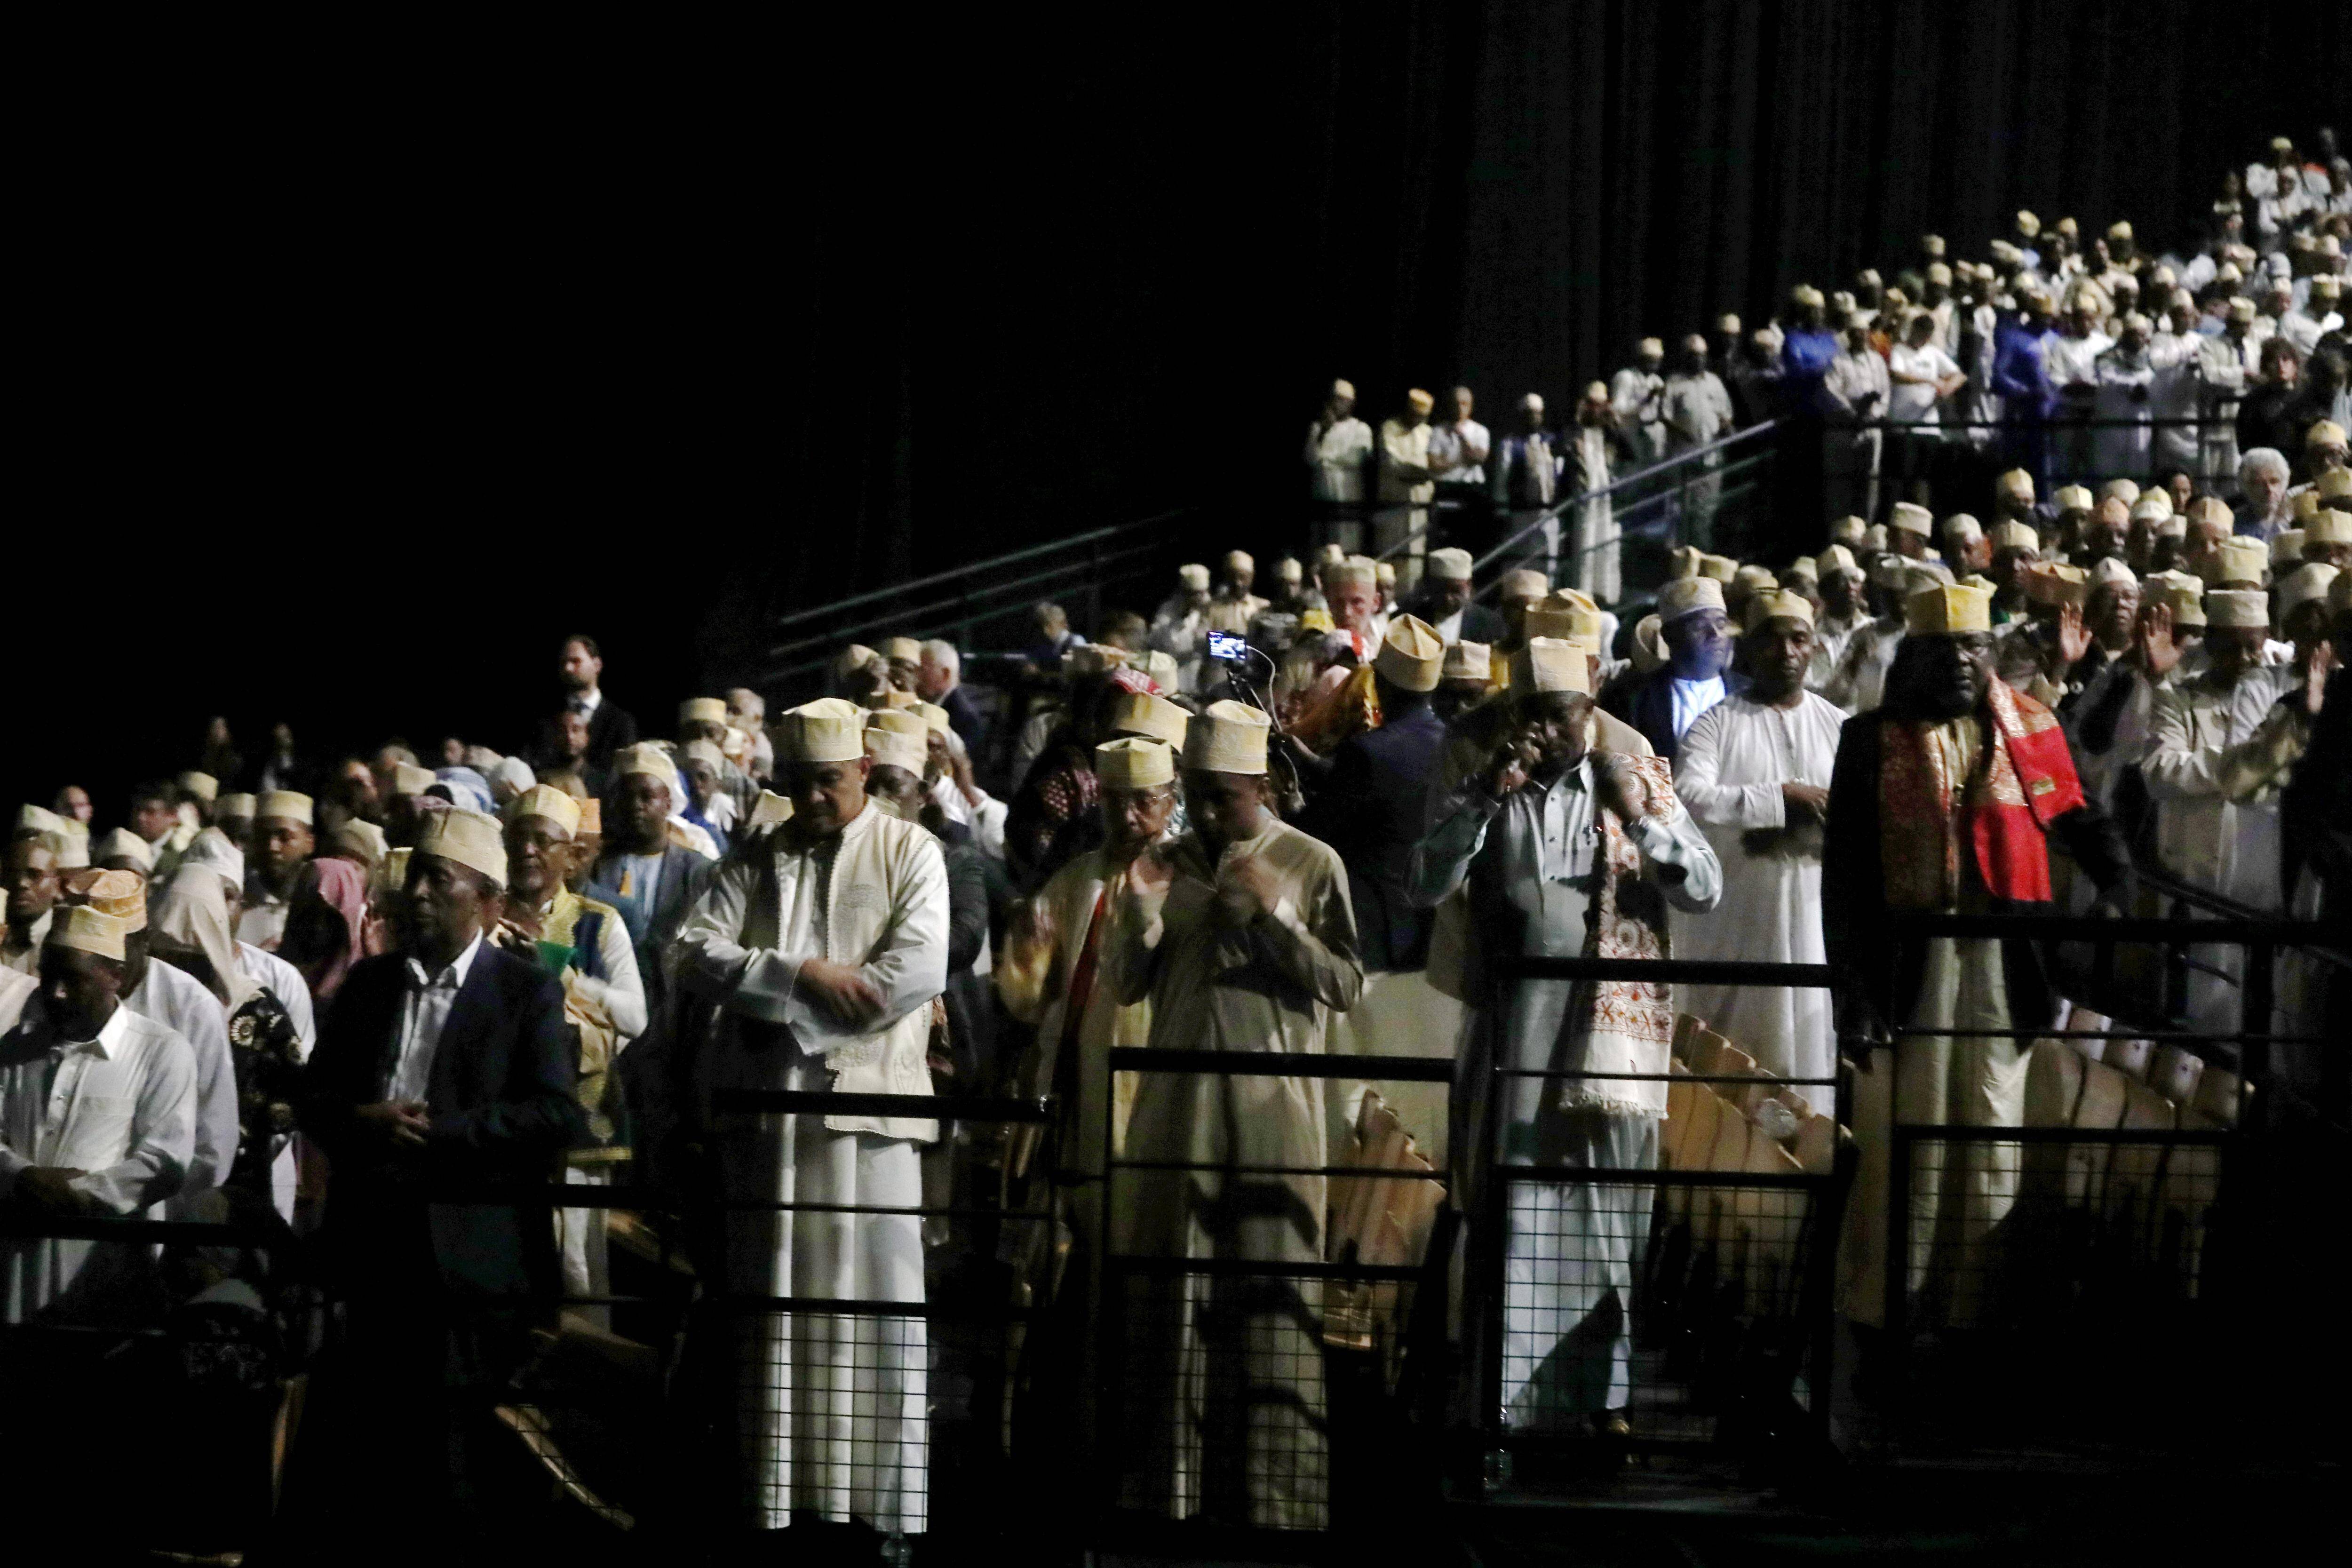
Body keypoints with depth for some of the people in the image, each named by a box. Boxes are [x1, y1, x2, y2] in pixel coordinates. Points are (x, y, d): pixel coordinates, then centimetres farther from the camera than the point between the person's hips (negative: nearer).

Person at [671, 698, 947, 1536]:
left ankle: (889, 1508, -2)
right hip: (761, 1109, 3)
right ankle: (772, 1504, 6)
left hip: (866, 1100, -3)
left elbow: (917, 969, -8)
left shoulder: (908, 851, 7)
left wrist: (789, 1014, -7)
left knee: (876, 1302, -4)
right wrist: (803, 976, -11)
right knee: (769, 1304, 3)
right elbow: (694, 954, 2)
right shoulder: (756, 861, 16)